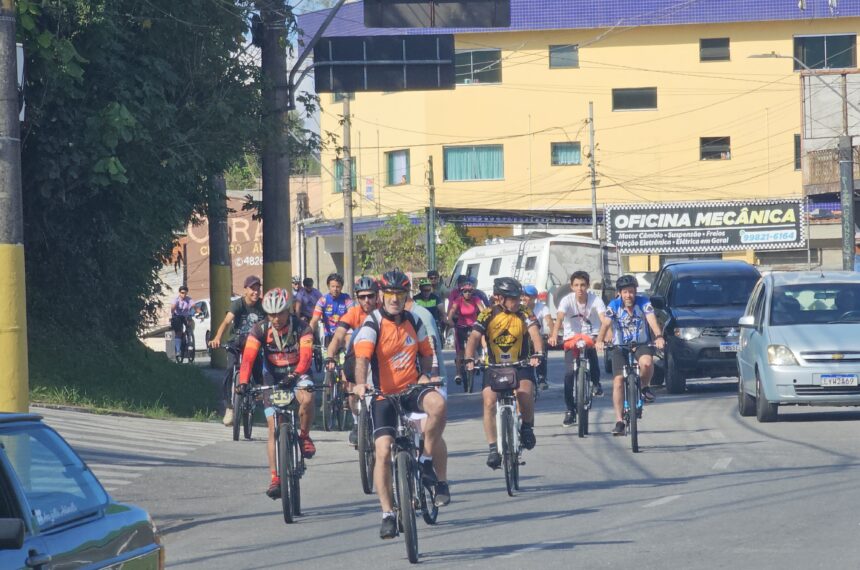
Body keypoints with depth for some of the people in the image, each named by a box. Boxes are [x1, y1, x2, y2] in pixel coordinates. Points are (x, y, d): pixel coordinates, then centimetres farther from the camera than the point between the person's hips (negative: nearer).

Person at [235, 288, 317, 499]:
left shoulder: (301, 328, -17)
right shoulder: (260, 330, -14)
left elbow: (306, 356, -30)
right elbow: (248, 357, -24)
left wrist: (295, 375, -48)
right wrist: (243, 382, -40)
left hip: (296, 375, -1)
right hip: (273, 377, 1)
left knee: (307, 398, -36)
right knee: (274, 427, -8)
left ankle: (304, 437, -8)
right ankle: (275, 479, -7)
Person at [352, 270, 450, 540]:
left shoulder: (413, 322, 5)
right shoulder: (372, 324, -9)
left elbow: (426, 352, 16)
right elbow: (362, 357, -23)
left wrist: (426, 374, -5)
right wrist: (360, 383, -42)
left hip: (412, 388, 2)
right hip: (384, 394, -2)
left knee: (438, 404, -32)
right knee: (383, 451, -13)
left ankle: (426, 460, -11)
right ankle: (388, 515, -3)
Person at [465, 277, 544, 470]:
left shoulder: (524, 314, -7)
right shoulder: (488, 315, -7)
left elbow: (534, 333, -21)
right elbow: (474, 337, -16)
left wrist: (538, 354, -40)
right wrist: (469, 359, -34)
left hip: (520, 365, -1)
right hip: (494, 366, 1)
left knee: (525, 393, -29)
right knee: (489, 402, -18)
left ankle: (527, 426, 0)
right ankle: (493, 448, -10)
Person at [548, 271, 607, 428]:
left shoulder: (595, 300, -15)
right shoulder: (567, 300, -15)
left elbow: (604, 319, -28)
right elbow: (560, 318, -31)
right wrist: (554, 335, -49)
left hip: (591, 336, 0)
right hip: (571, 338, 0)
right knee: (569, 373, -13)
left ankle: (596, 383, -7)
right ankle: (570, 410, -1)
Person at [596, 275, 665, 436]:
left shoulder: (643, 302, -12)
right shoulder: (614, 305, -11)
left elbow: (652, 320, -26)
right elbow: (606, 323, -24)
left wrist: (658, 337, -45)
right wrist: (599, 341, -42)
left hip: (641, 344, -1)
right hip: (620, 347, 1)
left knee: (646, 362, -35)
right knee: (618, 381, -11)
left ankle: (645, 387, -2)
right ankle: (619, 421, -4)